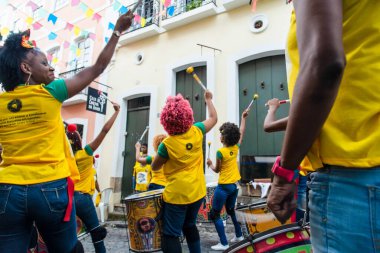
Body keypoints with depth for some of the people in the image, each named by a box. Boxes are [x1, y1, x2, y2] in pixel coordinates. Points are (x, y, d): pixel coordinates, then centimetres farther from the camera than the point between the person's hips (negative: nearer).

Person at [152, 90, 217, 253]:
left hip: (177, 195, -5)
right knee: (189, 226, 26)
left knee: (171, 235, 4)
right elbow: (213, 118, 12)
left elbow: (155, 167, -2)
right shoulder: (197, 132, -7)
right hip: (197, 192, 6)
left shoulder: (167, 144, -17)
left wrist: (158, 151, 12)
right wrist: (208, 99, 25)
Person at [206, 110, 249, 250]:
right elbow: (241, 133, 14)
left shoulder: (220, 152, -19)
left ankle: (224, 243, 4)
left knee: (215, 214, 3)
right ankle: (239, 235, 37)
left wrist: (210, 164, 11)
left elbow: (217, 170, -8)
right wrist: (243, 118, 23)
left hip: (224, 186, -7)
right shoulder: (236, 148, -2)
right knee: (231, 210, 26)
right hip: (235, 185, 8)